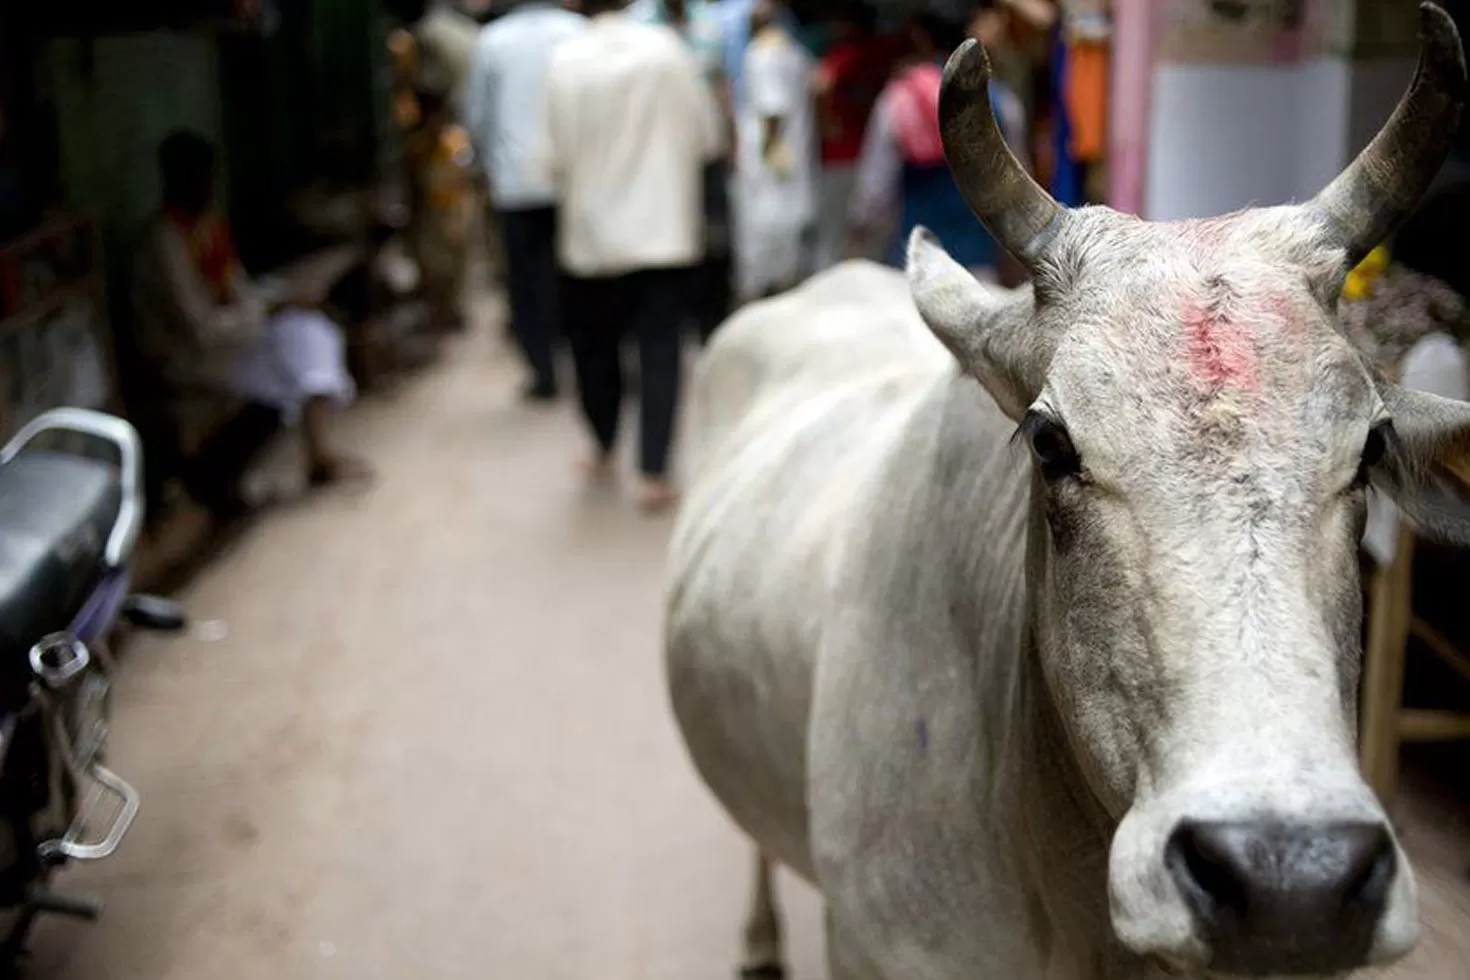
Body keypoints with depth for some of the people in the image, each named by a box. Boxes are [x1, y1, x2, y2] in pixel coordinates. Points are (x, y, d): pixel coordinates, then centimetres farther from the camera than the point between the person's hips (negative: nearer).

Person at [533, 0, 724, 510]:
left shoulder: (567, 60, -10)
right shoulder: (669, 48, -7)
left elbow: (554, 156, -7)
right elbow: (708, 138, -1)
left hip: (594, 229, 0)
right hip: (665, 227, 0)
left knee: (594, 344, 17)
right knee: (660, 350, 2)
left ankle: (603, 449, 32)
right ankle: (654, 474, -3)